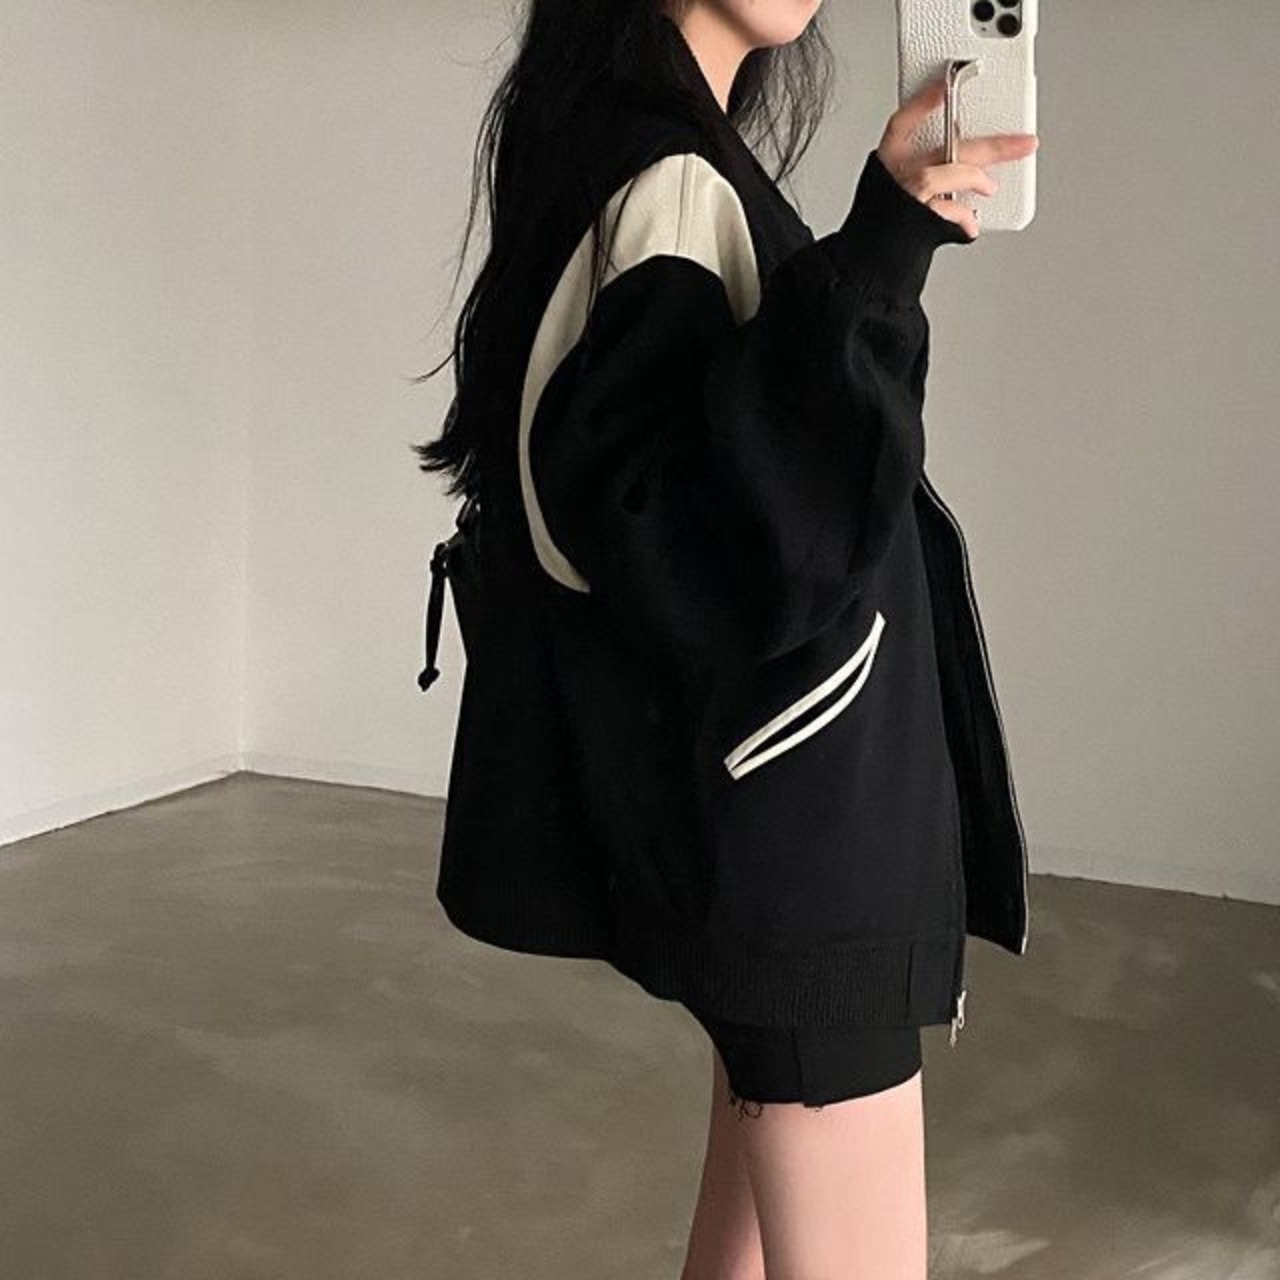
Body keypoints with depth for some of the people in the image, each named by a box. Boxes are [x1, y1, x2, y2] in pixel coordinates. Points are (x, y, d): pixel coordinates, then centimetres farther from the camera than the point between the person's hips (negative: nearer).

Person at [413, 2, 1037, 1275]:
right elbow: (700, 509, -27)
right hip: (784, 803, -10)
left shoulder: (669, 163, 15)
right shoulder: (663, 179, -16)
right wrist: (875, 258, -33)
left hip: (783, 791, 10)